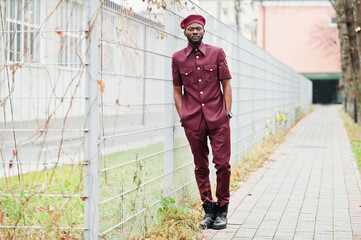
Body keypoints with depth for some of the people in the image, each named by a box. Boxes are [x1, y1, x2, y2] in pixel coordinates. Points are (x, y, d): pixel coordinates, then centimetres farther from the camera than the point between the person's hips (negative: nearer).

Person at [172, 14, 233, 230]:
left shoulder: (217, 53, 6)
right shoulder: (178, 58, 8)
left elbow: (226, 84, 7)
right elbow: (177, 90, 13)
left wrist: (227, 112, -1)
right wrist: (182, 116, 3)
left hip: (218, 118, -1)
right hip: (193, 121, 1)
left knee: (222, 163, -4)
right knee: (201, 165, 5)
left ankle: (222, 210, 8)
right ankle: (208, 209, 14)